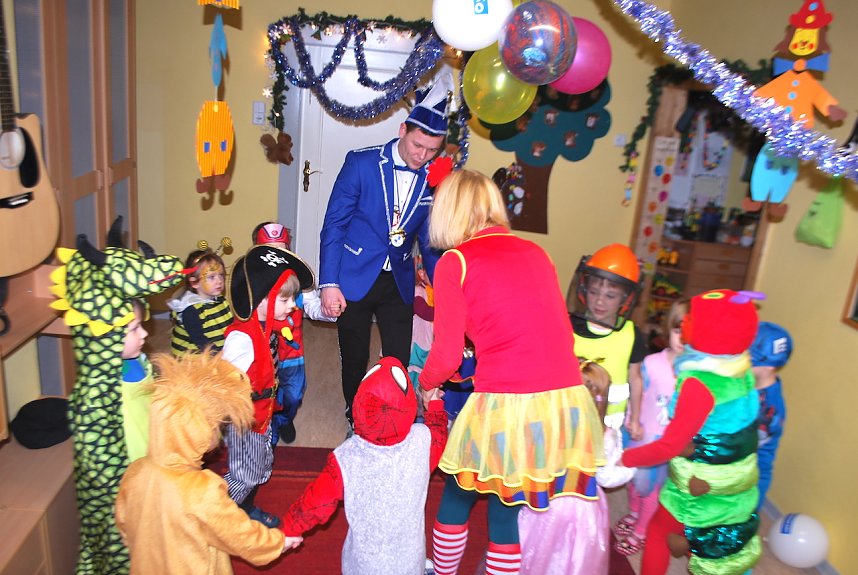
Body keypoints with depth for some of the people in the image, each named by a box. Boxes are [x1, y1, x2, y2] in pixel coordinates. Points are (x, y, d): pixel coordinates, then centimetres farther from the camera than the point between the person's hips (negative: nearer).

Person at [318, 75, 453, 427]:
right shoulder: (362, 162, -10)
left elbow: (430, 240, 8)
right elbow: (334, 224, -9)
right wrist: (329, 283, -15)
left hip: (399, 282, 2)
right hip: (355, 279, -2)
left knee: (399, 361, 4)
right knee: (355, 360, 12)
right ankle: (356, 420, 35)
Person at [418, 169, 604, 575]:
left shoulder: (455, 261, -2)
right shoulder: (535, 252, 13)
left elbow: (447, 357, -3)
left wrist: (425, 383, 18)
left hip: (506, 407, -4)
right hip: (568, 403, 5)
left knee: (458, 495, 23)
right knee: (505, 507, 22)